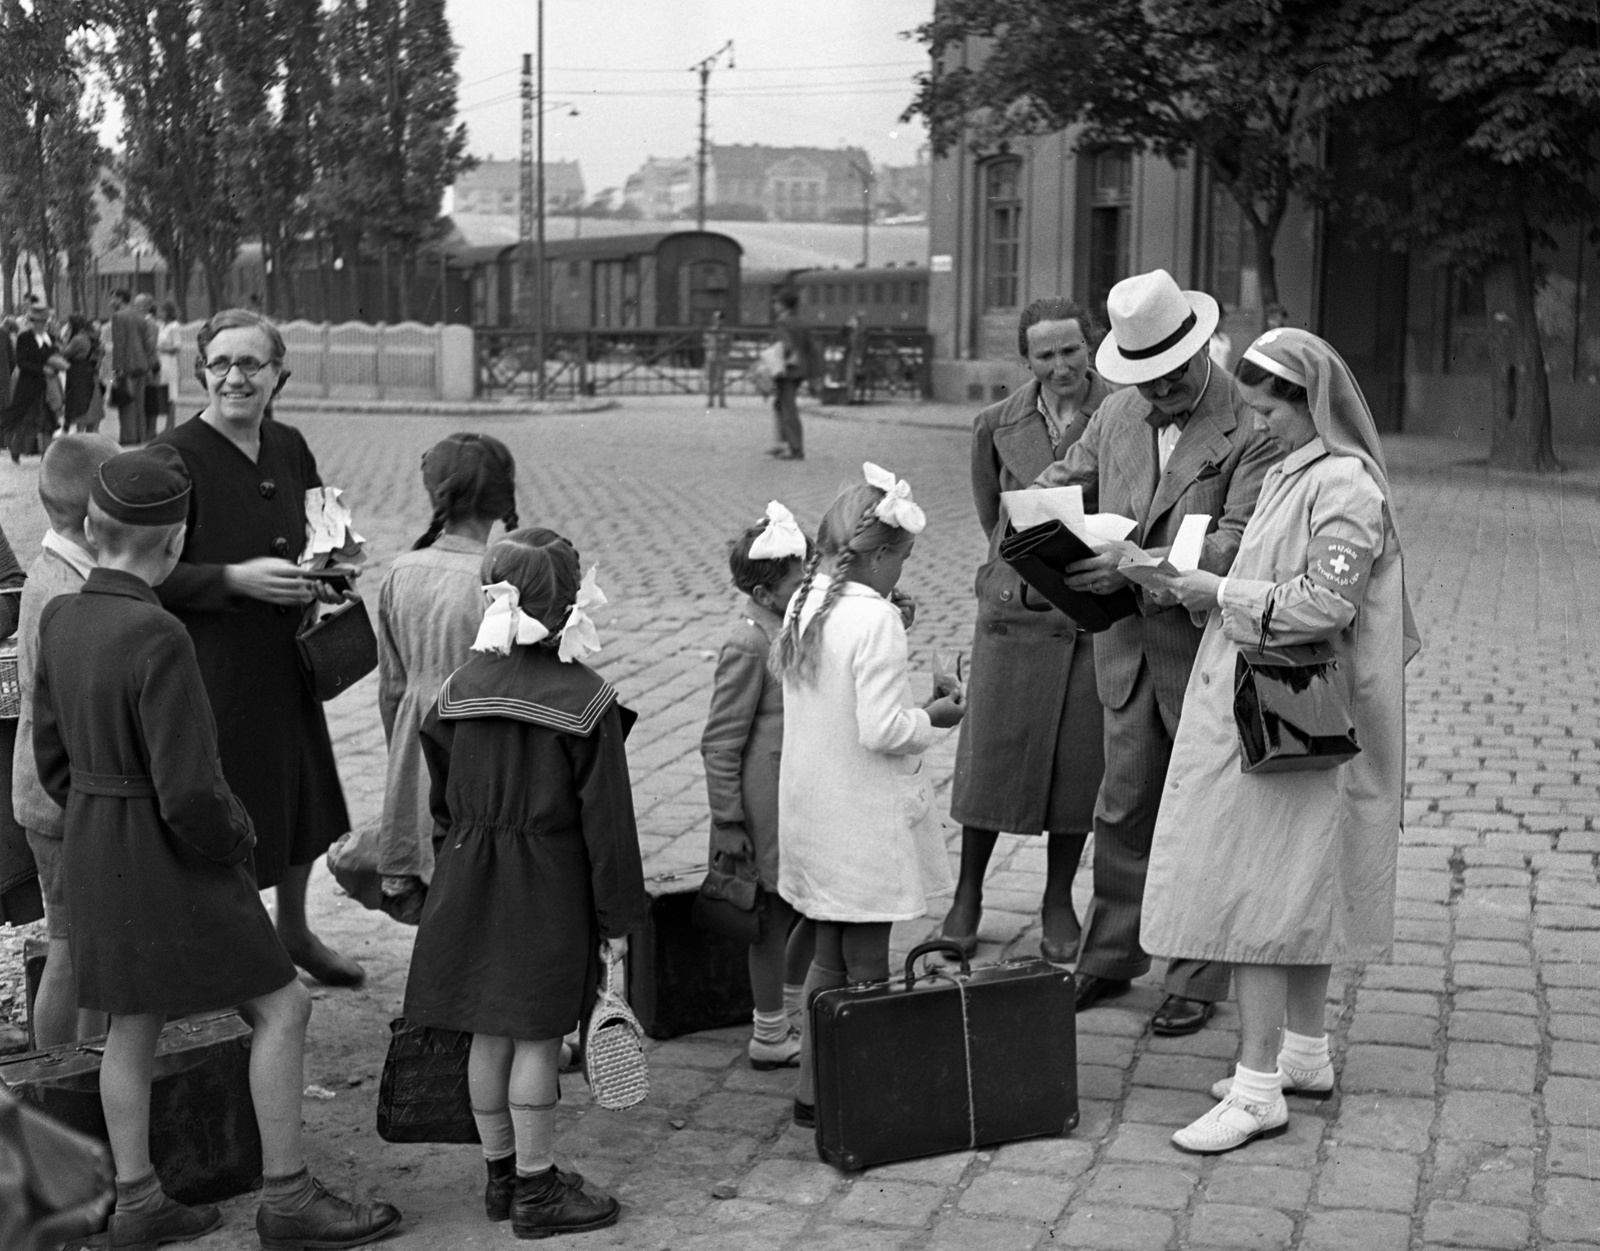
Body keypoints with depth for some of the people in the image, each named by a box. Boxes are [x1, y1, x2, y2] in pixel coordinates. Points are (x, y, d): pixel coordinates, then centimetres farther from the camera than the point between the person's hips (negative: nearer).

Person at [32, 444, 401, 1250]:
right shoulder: (159, 639, -26)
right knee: (280, 1006, 3)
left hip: (90, 847, 8)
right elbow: (190, 793, -25)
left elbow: (53, 757, 9)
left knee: (134, 1022, 18)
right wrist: (235, 838, -7)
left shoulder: (59, 618, -1)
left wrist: (102, 824, 15)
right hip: (169, 855, -8)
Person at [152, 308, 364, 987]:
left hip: (282, 660, 7)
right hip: (210, 668, -7)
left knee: (303, 803, 20)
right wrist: (236, 579, -27)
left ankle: (294, 930, 43)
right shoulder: (176, 456, -17)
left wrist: (327, 572, -2)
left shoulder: (289, 448, 4)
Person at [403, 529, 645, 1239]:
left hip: (470, 881, 5)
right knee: (537, 1040, 3)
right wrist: (618, 918, -5)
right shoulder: (586, 702, -14)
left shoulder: (460, 688, 0)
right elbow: (606, 820, -11)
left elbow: (441, 800, 7)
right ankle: (536, 1192, 12)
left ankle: (501, 1176, 26)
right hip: (548, 888, -5)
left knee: (490, 1034, 13)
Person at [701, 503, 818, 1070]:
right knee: (777, 915, 3)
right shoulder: (747, 646, -19)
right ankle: (769, 1036, 18)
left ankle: (791, 1011, 34)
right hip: (768, 807, -8)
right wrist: (727, 822, -16)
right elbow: (720, 744, -16)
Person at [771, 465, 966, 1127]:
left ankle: (814, 1089, 24)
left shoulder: (803, 604, 4)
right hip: (864, 820, -8)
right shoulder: (875, 619, -21)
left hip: (811, 813, 8)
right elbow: (882, 730, -24)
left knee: (828, 955, 17)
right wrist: (933, 716, -7)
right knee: (866, 962, 4)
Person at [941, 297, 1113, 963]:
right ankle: (967, 894, 20)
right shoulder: (998, 424, 4)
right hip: (1016, 609, 1)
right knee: (991, 753, 4)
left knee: (1079, 763, 6)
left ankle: (1058, 901, 23)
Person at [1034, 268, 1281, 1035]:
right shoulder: (1119, 413, 6)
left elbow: (1236, 546, -20)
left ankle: (1197, 980, 18)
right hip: (1130, 646, 5)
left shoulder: (1252, 428, -14)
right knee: (1123, 810, 14)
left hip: (1208, 647, -5)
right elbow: (1068, 475, 18)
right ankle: (1110, 958, 27)